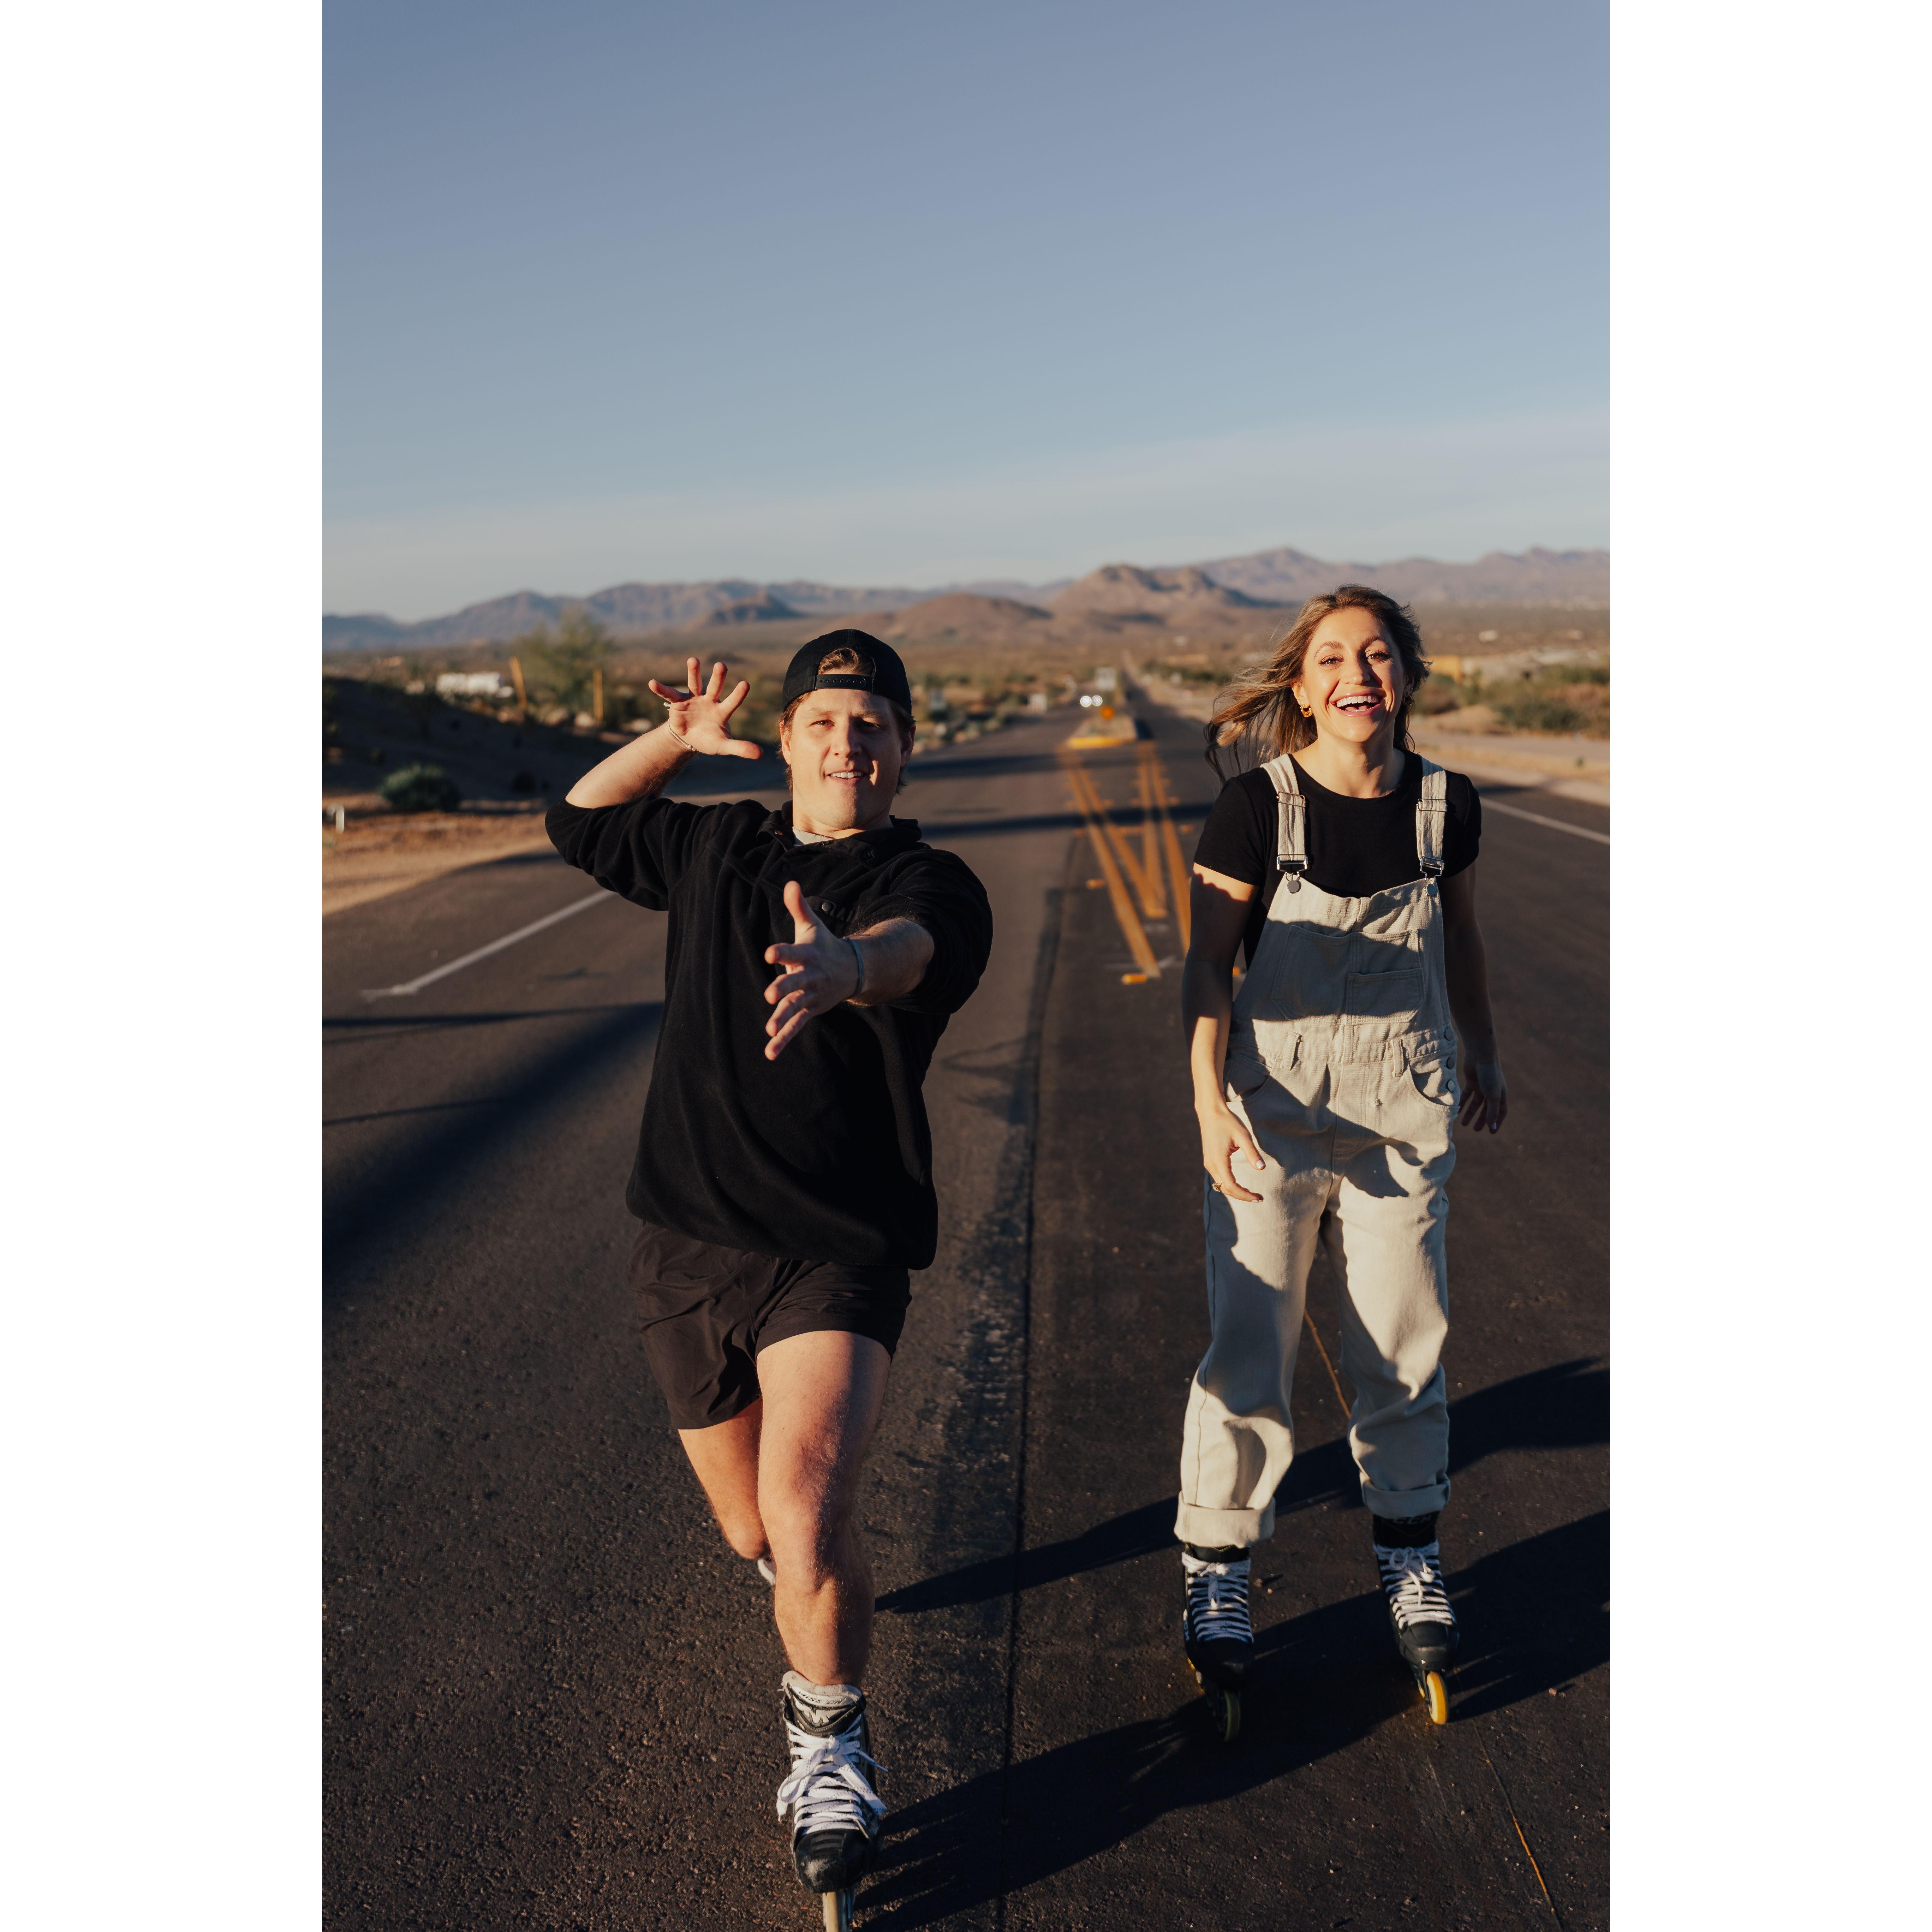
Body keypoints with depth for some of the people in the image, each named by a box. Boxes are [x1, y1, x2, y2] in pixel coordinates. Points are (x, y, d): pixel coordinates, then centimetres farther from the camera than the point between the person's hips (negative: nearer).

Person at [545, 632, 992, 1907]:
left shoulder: (931, 886, -7)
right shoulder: (716, 849, 10)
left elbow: (906, 947, -31)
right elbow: (579, 823, 25)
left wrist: (843, 966, -55)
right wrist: (676, 740, 7)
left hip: (839, 1252, -4)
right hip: (686, 1246, 5)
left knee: (804, 1508, -24)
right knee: (752, 1531, 16)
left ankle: (831, 1743, 2)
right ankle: (808, 1569, 52)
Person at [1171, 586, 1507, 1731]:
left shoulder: (1446, 804, -2)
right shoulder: (1257, 807, -11)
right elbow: (1209, 966, -7)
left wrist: (1486, 1059, 25)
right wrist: (1212, 1105, -16)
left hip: (1405, 1118, 3)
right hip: (1274, 1117, -3)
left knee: (1406, 1351, 13)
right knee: (1249, 1358, 3)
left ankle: (1411, 1556, 35)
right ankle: (1217, 1572, 22)